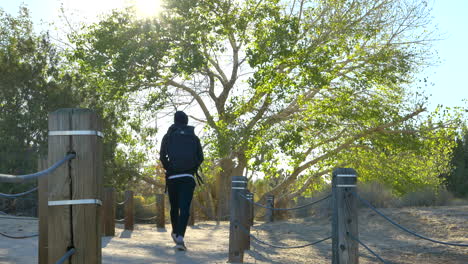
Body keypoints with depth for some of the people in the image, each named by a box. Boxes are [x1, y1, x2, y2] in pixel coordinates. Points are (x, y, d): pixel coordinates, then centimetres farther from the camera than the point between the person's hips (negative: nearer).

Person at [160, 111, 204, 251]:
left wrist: (168, 168, 13)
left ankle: (175, 233, 31)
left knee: (174, 207, 16)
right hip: (188, 177, -1)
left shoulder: (168, 136, 6)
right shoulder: (194, 137, 9)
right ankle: (180, 237, -22)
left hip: (172, 177, 1)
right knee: (185, 208, -8)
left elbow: (162, 156, -2)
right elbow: (200, 157, 6)